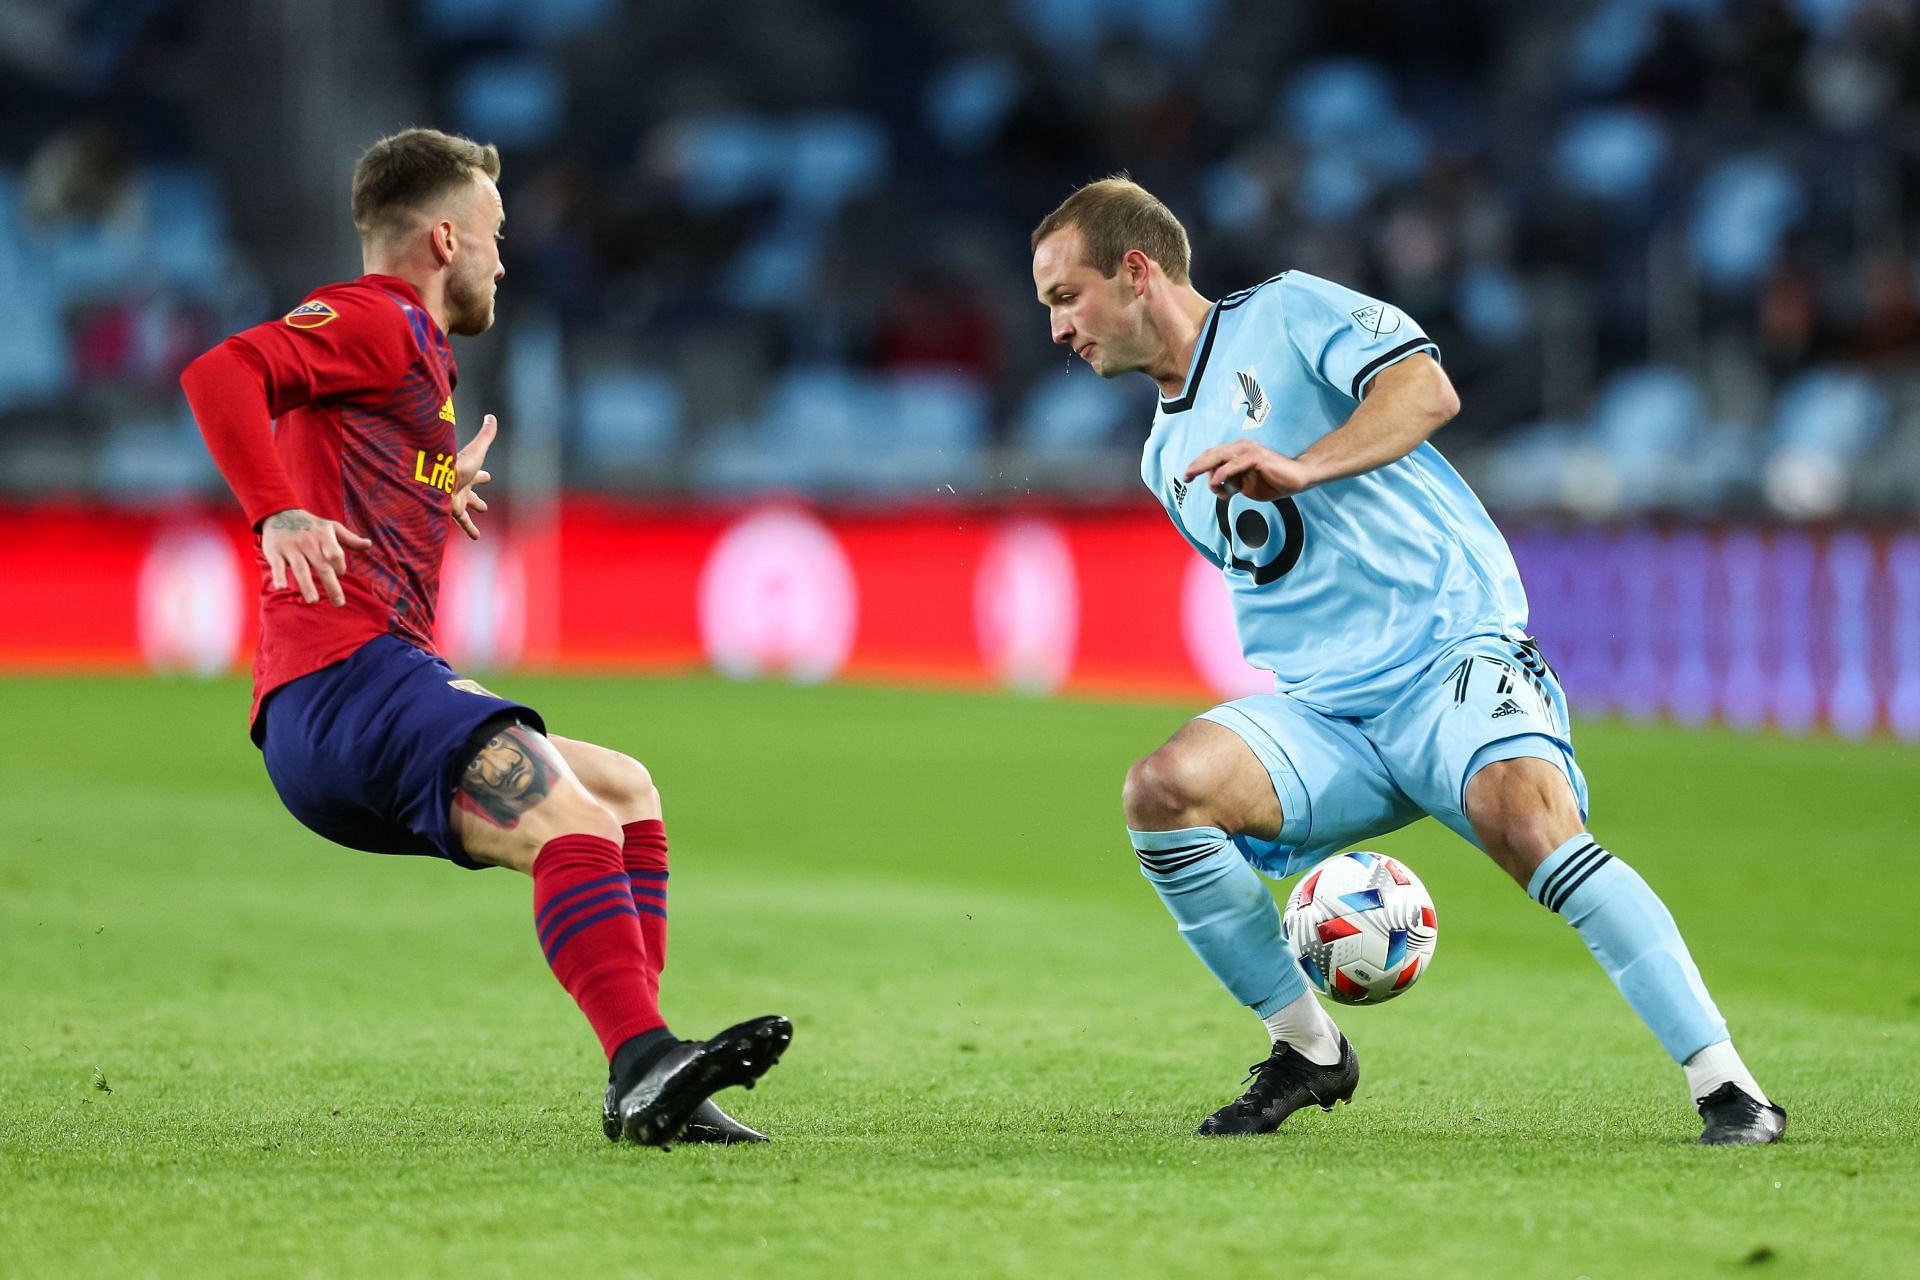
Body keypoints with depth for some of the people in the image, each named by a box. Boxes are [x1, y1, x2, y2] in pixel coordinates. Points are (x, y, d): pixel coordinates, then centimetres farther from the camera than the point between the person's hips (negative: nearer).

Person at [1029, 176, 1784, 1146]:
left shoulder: (1284, 313, 2)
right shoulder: (1166, 462, 23)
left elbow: (1425, 388, -15)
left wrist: (1298, 468, -29)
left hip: (1451, 654, -6)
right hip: (1321, 713, 6)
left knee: (1529, 823, -34)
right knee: (1160, 791, -21)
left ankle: (1725, 1087, -29)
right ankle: (1308, 1053, -6)